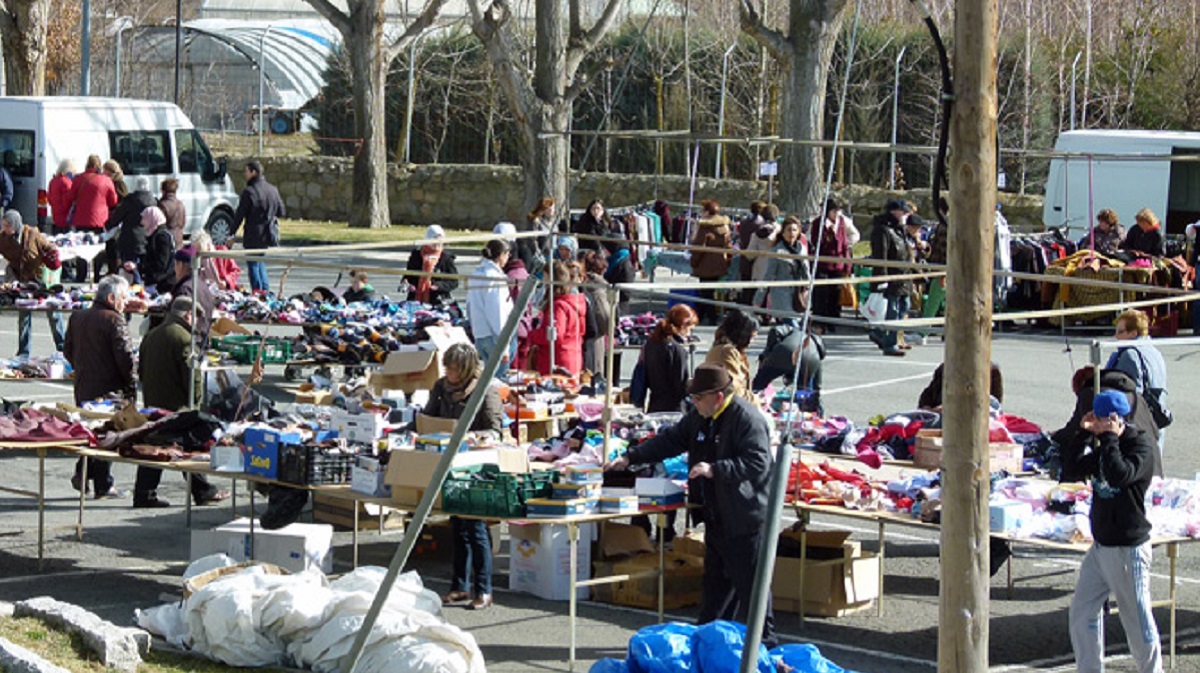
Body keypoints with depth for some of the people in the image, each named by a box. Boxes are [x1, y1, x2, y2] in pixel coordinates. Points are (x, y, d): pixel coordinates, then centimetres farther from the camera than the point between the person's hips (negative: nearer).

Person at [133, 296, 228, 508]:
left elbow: (141, 371, 17)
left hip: (152, 401, 7)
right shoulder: (183, 338, -15)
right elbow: (190, 374, -18)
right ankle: (203, 492, 11)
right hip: (177, 404, -7)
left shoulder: (151, 335, 12)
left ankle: (144, 494, 4)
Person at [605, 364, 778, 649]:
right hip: (716, 515, 9)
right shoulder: (700, 417, 8)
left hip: (743, 516, -9)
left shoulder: (748, 419, -19)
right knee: (715, 579, 18)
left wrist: (714, 470, -29)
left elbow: (758, 464, -25)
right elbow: (670, 440, 18)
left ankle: (764, 643, 6)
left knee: (749, 582, -3)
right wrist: (630, 458, 10)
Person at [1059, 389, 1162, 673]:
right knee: (1082, 612, 9)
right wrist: (1083, 434, 2)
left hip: (1128, 549, -8)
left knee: (1137, 619, -1)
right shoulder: (1103, 446, 12)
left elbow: (1119, 475, -29)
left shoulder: (1141, 445, -13)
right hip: (1101, 545, 9)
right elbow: (1072, 471, 11)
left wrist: (1109, 438, -21)